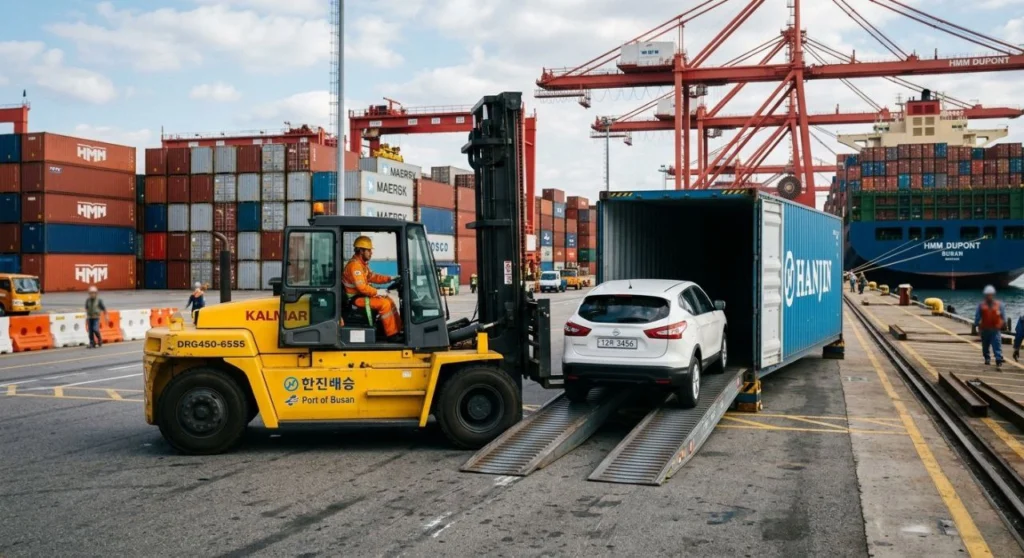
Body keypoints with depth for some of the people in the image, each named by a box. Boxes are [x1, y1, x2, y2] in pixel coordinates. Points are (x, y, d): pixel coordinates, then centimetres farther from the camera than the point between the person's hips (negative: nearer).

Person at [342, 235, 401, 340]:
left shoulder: (362, 263, 10)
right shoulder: (355, 265, -22)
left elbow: (372, 277, 16)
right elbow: (362, 287, -28)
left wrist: (390, 278, 6)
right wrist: (377, 292, -21)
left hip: (362, 294, 10)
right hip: (356, 298, -10)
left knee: (389, 301, 6)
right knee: (384, 304, -22)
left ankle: (398, 330, 7)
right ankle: (392, 335, -18)